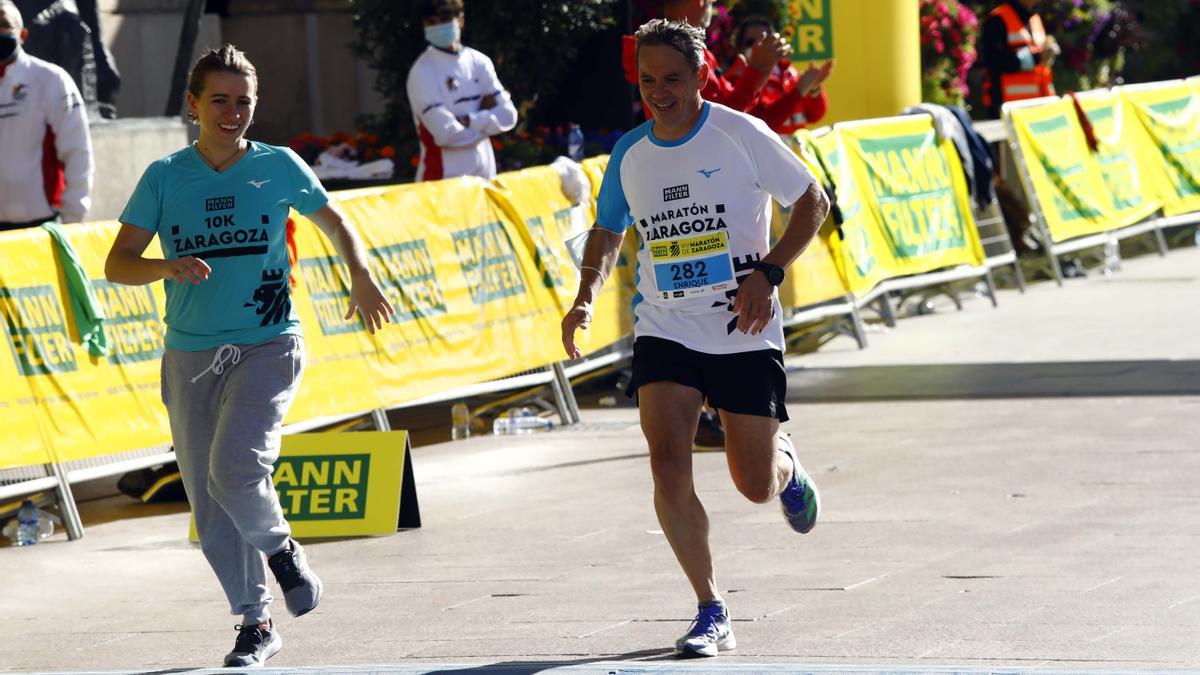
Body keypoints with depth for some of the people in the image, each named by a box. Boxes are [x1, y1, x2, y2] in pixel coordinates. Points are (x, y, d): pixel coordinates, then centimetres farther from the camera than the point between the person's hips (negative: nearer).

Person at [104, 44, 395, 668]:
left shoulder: (278, 167, 2)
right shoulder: (165, 177, 2)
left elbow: (335, 223, 18)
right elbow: (117, 264, 0)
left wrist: (361, 277, 1)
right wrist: (168, 267, -20)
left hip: (267, 347, -2)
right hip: (189, 358, 2)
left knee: (234, 469, -25)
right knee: (211, 512, 3)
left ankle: (281, 547, 4)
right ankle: (255, 624, 18)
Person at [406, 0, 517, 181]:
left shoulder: (479, 62, 7)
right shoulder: (423, 71, -10)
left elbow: (507, 115, 1)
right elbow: (446, 133, -18)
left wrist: (468, 122, -12)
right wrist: (484, 121, -3)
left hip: (484, 176, 6)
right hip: (443, 178, -6)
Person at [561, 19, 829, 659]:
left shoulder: (741, 135, -9)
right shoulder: (629, 154, 3)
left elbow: (812, 201, -1)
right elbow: (607, 233, 19)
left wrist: (768, 272, -13)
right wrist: (586, 297, 2)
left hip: (745, 334, -2)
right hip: (666, 333, 2)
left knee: (756, 485, 2)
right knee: (668, 468, -17)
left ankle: (786, 467, 42)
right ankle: (710, 612, -5)